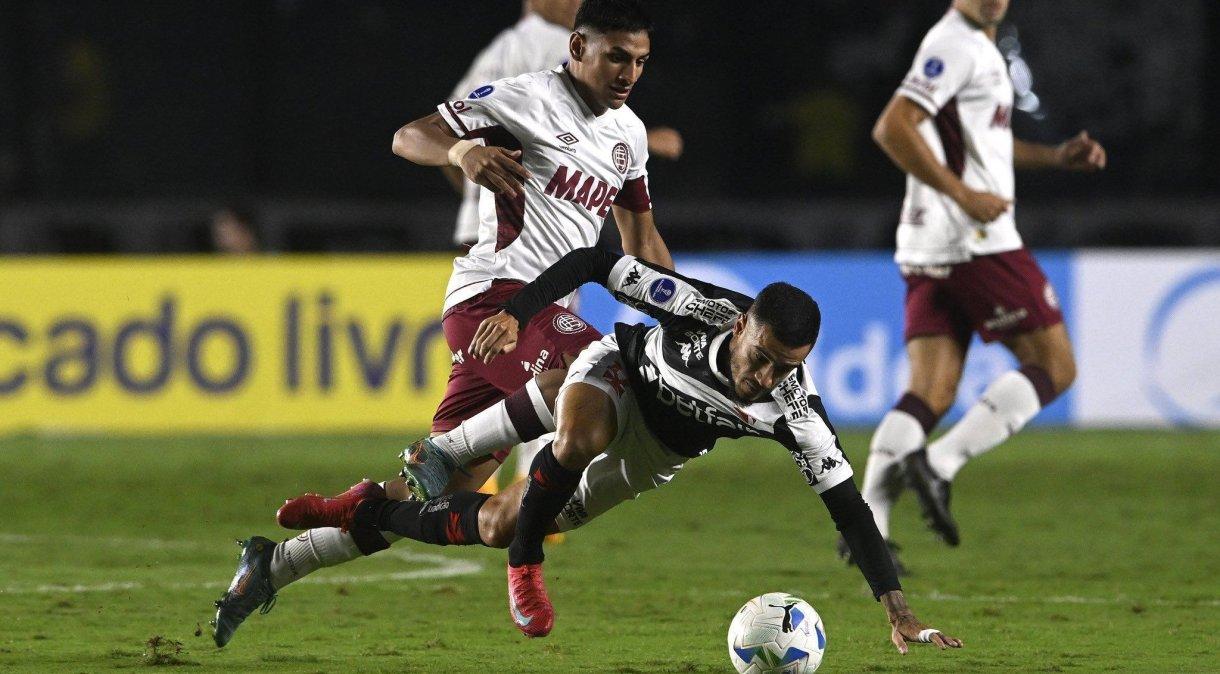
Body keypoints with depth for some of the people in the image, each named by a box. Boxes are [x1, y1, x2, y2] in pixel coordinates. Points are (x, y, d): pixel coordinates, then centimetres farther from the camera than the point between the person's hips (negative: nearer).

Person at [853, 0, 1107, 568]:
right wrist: (964, 194, -21)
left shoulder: (979, 46, 20)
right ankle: (938, 464, -11)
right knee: (1054, 367, -1)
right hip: (976, 242, -9)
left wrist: (1056, 157, 25)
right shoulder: (955, 46, -12)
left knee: (931, 394, 4)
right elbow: (892, 128, -22)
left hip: (927, 250, 9)